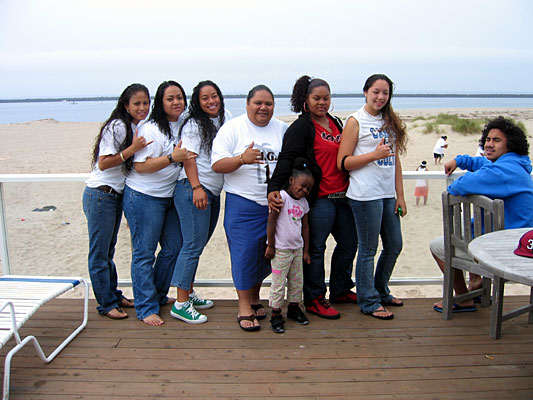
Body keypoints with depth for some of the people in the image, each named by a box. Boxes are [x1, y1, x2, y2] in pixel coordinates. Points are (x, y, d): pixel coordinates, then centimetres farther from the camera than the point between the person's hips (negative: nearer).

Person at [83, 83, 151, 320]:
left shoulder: (138, 129, 12)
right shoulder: (117, 127, -15)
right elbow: (103, 163, -19)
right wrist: (132, 149, -25)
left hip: (116, 196, 9)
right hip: (100, 195, -8)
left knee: (108, 250, 19)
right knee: (100, 253, 2)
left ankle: (113, 295, 28)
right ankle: (106, 303, 11)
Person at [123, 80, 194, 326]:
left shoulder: (183, 125, 10)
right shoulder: (151, 129, -14)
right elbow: (140, 166, -20)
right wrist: (172, 158, -25)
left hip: (170, 196, 8)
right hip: (144, 197, -8)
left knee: (173, 248, 11)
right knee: (144, 253, -2)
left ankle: (158, 296, 29)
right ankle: (146, 308, 7)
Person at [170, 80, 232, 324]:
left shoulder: (225, 119, 17)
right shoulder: (193, 124, -3)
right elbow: (188, 157, -12)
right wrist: (196, 187, -20)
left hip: (213, 192, 7)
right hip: (193, 189, -7)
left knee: (199, 244, 12)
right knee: (193, 245, -9)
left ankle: (188, 293, 23)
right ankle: (181, 304, -3)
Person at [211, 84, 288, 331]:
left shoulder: (282, 129, 10)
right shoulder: (232, 128, -2)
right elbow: (217, 165, -9)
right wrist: (242, 159, -25)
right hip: (242, 203, -4)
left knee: (267, 252, 10)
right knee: (244, 252, -4)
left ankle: (255, 297, 29)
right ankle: (244, 305, 10)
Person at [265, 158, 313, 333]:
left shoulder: (304, 202, 8)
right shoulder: (282, 197, -14)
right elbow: (271, 221, -15)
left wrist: (306, 250, 15)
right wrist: (270, 246, -14)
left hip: (297, 249, 7)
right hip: (281, 250, -7)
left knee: (297, 281, 15)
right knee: (278, 283, -1)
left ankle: (294, 308, 31)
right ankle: (276, 315, 9)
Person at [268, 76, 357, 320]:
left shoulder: (336, 123, 16)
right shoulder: (301, 127, -7)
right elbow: (286, 159, -17)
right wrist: (274, 188, -29)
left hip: (342, 196, 8)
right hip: (319, 199, -8)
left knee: (349, 243, 16)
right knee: (315, 248, 0)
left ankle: (340, 290, 33)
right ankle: (313, 300, 14)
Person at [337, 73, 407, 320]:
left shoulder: (390, 122, 15)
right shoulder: (355, 121, -4)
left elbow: (395, 161, 16)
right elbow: (342, 162, -9)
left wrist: (400, 195, 11)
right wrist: (374, 154, -18)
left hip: (388, 194, 7)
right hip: (366, 195, -7)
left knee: (394, 246, 15)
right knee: (368, 250, 1)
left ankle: (380, 291, 34)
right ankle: (369, 302, 16)